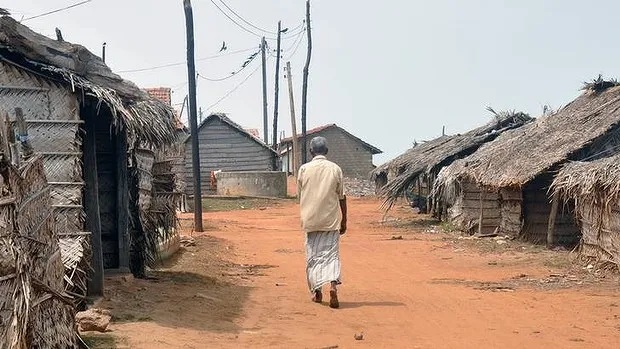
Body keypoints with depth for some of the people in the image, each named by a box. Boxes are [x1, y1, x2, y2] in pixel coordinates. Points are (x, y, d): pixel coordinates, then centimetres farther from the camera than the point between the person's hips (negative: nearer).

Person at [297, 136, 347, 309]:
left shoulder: (304, 169, -1)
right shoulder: (335, 169, -1)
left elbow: (300, 194, 8)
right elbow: (342, 197, 1)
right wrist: (344, 220, 9)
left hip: (310, 219, 0)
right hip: (331, 219, 0)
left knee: (313, 255, 11)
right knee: (331, 253, 1)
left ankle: (317, 291, 14)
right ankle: (333, 284, -20)